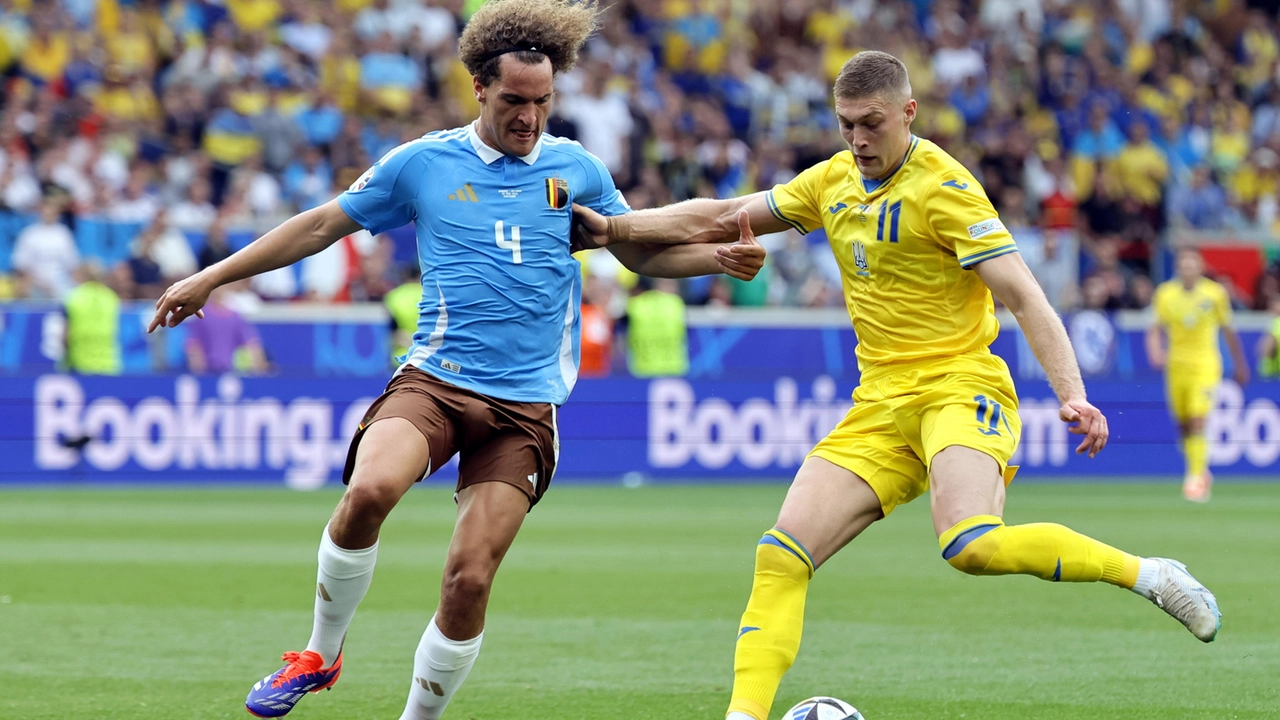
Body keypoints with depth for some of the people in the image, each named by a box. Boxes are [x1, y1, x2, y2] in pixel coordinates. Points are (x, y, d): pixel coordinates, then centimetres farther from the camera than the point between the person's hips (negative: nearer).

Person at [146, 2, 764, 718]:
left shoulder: (576, 169, 10)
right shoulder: (422, 163, 5)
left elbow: (643, 252, 24)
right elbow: (321, 225, 13)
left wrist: (721, 257, 5)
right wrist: (210, 279, 12)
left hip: (526, 403, 1)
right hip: (433, 381, -1)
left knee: (470, 579, -11)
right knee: (369, 491, -31)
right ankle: (321, 654, -8)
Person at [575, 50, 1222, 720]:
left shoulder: (943, 186, -11)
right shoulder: (833, 182, 11)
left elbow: (1023, 296, -16)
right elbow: (721, 218, 20)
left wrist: (1072, 394, -27)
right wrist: (612, 225, 12)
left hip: (961, 387, -7)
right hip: (879, 406, 7)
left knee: (971, 546, -32)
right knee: (782, 553, -8)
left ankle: (1147, 574, -17)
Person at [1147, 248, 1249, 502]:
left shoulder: (1215, 293, -1)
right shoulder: (1165, 293, 2)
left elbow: (1228, 331, 9)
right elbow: (1155, 329, 4)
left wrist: (1240, 365, 14)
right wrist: (1156, 351, -16)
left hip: (1206, 365, -2)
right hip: (1176, 365, 2)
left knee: (1198, 422, -16)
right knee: (1183, 424, 7)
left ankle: (1196, 477, -13)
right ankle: (1201, 471, 28)